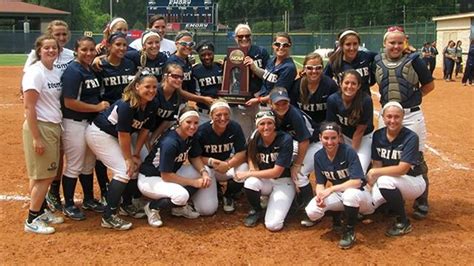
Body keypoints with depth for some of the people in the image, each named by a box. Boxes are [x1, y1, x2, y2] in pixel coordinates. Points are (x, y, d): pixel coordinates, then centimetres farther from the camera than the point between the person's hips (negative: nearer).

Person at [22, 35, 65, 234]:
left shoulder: (57, 72, 9)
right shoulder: (35, 72, -14)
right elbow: (29, 107, -18)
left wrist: (58, 128, 9)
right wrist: (36, 137, -21)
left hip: (54, 127, 8)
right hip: (39, 127, -8)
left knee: (47, 174, 15)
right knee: (43, 176, -3)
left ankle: (42, 211, 28)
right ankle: (32, 220, 8)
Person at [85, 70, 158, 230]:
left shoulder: (151, 106, -7)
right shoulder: (127, 105, -31)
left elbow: (144, 130, 1)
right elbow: (123, 135, -26)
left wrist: (136, 154, 0)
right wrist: (129, 158, -17)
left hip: (114, 136, 9)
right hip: (99, 133, -9)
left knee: (135, 168, 7)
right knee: (124, 171, -16)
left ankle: (127, 205, 28)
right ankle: (108, 217, -10)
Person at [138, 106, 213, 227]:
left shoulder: (191, 137, -8)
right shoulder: (170, 142, -31)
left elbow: (195, 158, 5)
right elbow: (166, 176, -27)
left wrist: (204, 173, -16)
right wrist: (194, 182, -23)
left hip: (171, 173, 8)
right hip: (149, 178, -8)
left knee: (203, 175, -8)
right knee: (181, 195, -34)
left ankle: (179, 206, 8)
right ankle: (152, 207, -4)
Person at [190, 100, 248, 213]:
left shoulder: (235, 128, -14)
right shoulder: (202, 131, -19)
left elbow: (242, 153, -16)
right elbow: (194, 157, -14)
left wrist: (228, 164, -35)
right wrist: (210, 161, -34)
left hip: (228, 165, 2)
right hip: (207, 166, -2)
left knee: (244, 169, -28)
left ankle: (228, 196, 3)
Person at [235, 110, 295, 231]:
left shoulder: (285, 140, -23)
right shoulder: (255, 139, -10)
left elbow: (276, 172, -22)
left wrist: (248, 174, -19)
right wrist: (253, 170, -15)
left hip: (283, 182, -4)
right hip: (264, 180, 4)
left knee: (273, 225, -20)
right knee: (250, 183, -34)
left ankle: (285, 203, 14)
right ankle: (256, 210, -1)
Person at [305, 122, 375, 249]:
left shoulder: (349, 152, -22)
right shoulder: (318, 156, -5)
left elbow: (357, 182, -28)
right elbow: (320, 183, -1)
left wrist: (331, 189, -34)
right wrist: (320, 195, -24)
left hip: (359, 195, -4)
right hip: (338, 194, 5)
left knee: (350, 194, -41)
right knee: (312, 212, -21)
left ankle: (349, 231, -14)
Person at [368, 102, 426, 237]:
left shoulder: (411, 138, -22)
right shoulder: (378, 135, -4)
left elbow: (402, 169, -29)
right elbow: (377, 164, -3)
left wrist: (374, 172, -24)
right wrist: (370, 186, -20)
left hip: (413, 182, -6)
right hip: (390, 181, 6)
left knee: (385, 180, -36)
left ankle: (403, 222, -15)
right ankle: (395, 203, 20)